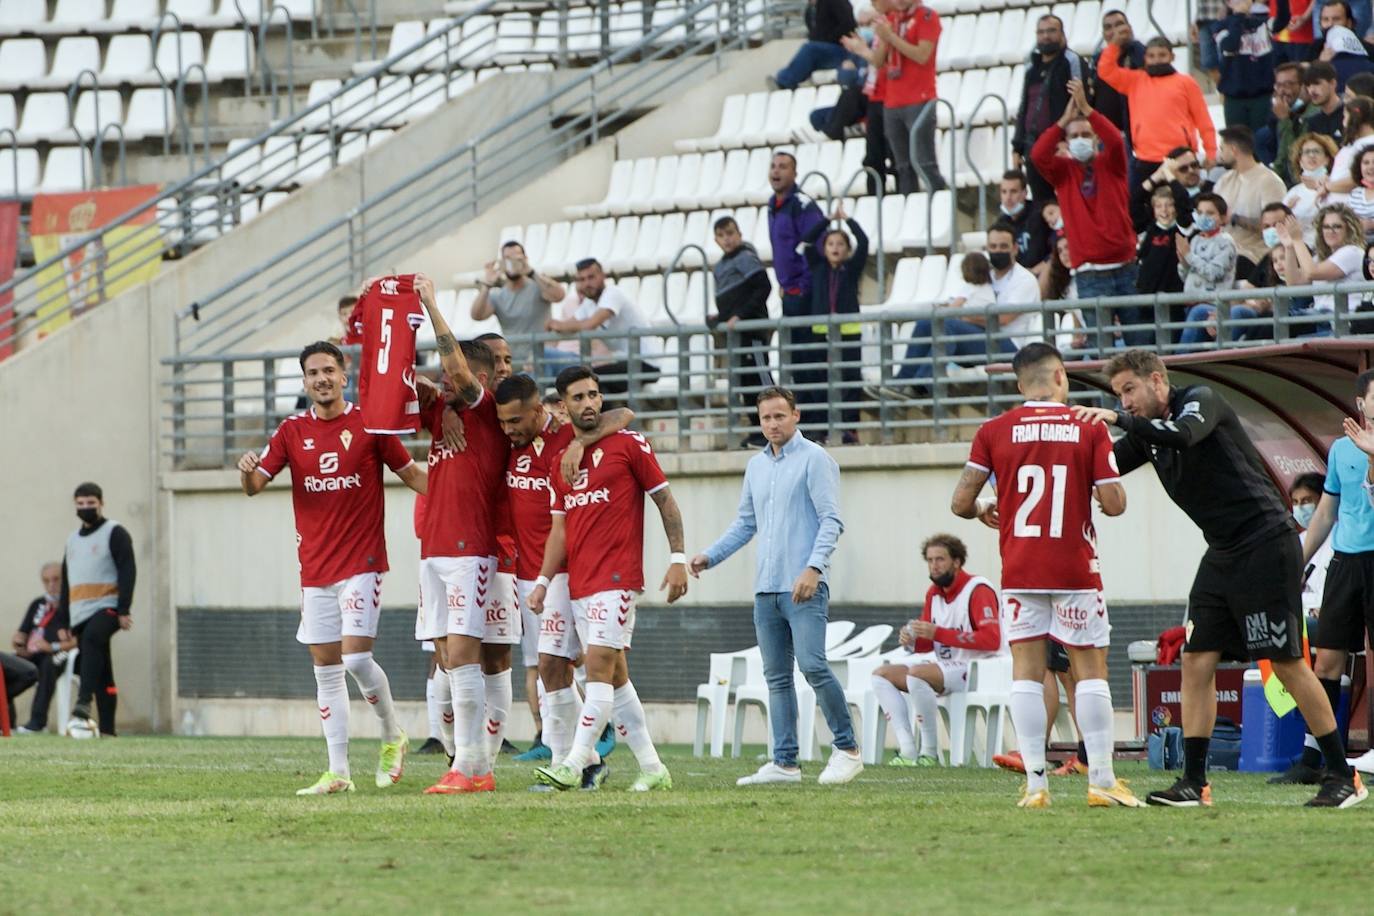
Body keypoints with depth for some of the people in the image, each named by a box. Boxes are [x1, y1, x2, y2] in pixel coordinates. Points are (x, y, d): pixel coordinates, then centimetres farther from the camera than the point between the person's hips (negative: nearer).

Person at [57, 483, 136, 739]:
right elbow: (66, 583, 25)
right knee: (100, 674, 4)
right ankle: (106, 729, 1)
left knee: (91, 638, -35)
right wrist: (62, 622, 19)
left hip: (107, 608, -7)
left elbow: (128, 571, -7)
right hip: (79, 614, 7)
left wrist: (123, 610, -17)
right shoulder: (73, 539, 23)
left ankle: (84, 704, -46)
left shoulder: (115, 533, 2)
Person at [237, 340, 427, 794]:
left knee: (356, 658, -14)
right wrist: (247, 471, -19)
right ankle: (338, 772, 7)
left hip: (361, 563, -4)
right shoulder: (292, 432, 8)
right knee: (326, 669, 4)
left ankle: (393, 736, 10)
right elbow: (254, 486, 5)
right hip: (315, 568, 4)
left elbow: (411, 473, 5)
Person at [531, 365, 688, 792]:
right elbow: (559, 528, 15)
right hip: (580, 584, 7)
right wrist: (543, 581, 5)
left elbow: (665, 501, 0)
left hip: (617, 580, -7)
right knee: (615, 676, 8)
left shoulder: (629, 445, -2)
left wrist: (677, 558, -7)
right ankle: (653, 769, 13)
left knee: (599, 667, -14)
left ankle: (573, 765, -20)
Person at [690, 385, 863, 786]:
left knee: (812, 665, -16)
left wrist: (814, 567, -21)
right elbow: (746, 523, 26)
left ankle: (847, 749, -5)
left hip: (804, 587, -7)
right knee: (776, 676, 5)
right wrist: (709, 556, 13)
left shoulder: (814, 459, -3)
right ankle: (785, 763, 7)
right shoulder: (756, 466, 18)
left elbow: (831, 520, -9)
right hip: (766, 587, 7)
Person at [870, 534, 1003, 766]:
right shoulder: (934, 593, 13)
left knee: (916, 673, -32)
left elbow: (992, 639, -23)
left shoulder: (977, 590, -12)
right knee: (882, 674, 1)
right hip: (945, 666, 9)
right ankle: (908, 752, -14)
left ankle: (930, 753, -23)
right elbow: (927, 646, 20)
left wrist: (938, 633, -24)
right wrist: (912, 641, -7)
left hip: (975, 668, -9)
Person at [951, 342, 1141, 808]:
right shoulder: (1089, 429, -3)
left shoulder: (995, 431, 1)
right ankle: (1101, 780, 0)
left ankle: (1035, 782, -3)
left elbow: (960, 502, -1)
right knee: (1091, 669, 4)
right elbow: (1114, 503, -5)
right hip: (1075, 572, -1)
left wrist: (983, 511, 21)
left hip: (1020, 573, 1)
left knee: (1026, 670, 3)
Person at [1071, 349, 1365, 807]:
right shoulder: (1148, 434, 13)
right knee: (1196, 661, -1)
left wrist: (1117, 419, -34)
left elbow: (1184, 434, -31)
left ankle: (1343, 778, 0)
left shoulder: (1201, 400, -10)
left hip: (1266, 542, -8)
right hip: (1222, 555, 8)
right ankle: (1193, 783, 0)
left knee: (1288, 664, -7)